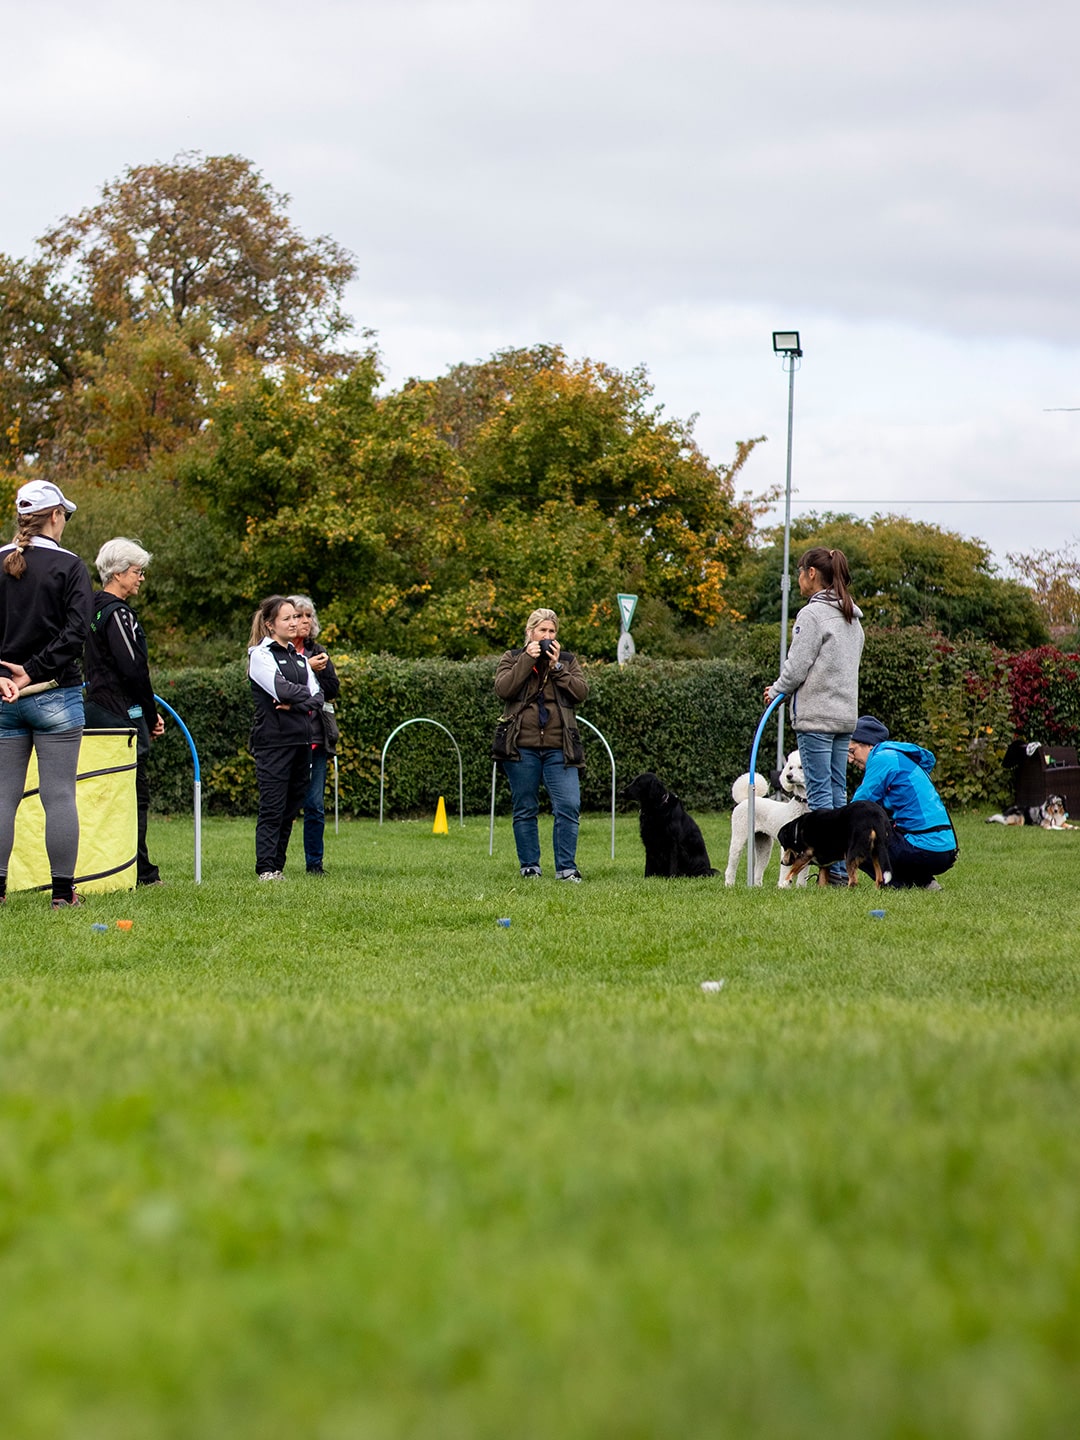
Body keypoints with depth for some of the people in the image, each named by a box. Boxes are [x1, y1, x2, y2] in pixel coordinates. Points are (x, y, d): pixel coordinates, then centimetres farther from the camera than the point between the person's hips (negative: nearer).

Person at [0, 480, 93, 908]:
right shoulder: (68, 566, -5)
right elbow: (76, 632, -13)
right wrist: (35, 672, -11)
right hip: (56, 696, -3)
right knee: (60, 795, 0)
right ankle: (63, 891, 1)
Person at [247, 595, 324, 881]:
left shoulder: (298, 657, 18)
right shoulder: (260, 655, -3)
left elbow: (317, 697, 8)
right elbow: (281, 689, -17)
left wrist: (296, 705, -10)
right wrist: (306, 695, -1)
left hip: (301, 740, 7)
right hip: (273, 741, -7)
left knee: (290, 810, 7)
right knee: (272, 808, -8)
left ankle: (278, 866, 11)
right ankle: (266, 869, -7)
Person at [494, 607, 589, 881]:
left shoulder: (568, 660, 14)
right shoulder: (512, 659, 10)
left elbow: (581, 691, -1)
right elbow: (503, 688, -8)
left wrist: (557, 666, -7)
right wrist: (528, 660, -10)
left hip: (559, 748, 1)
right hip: (522, 748, -1)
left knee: (569, 806, -10)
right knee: (525, 810, 4)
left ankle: (566, 868, -7)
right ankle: (529, 866, 13)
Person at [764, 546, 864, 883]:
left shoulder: (812, 614, -12)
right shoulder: (852, 618, 15)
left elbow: (797, 666, -14)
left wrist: (776, 691, 7)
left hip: (816, 715, -8)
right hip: (845, 715, 8)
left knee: (820, 793, -6)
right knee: (838, 793, 10)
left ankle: (831, 868, -9)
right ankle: (842, 868, 9)